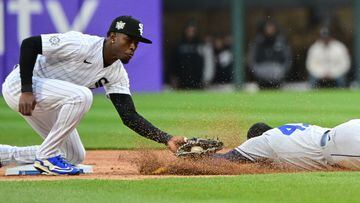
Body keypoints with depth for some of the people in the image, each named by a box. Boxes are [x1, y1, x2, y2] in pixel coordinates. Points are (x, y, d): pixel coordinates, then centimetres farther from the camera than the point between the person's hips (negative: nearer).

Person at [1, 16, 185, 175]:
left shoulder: (117, 74, -1)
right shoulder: (81, 45, -26)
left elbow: (129, 117, -5)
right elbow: (29, 44, -26)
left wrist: (167, 139, -17)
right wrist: (26, 91, -31)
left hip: (46, 104, 9)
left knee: (74, 157, 9)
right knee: (81, 96, -30)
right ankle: (47, 156, -16)